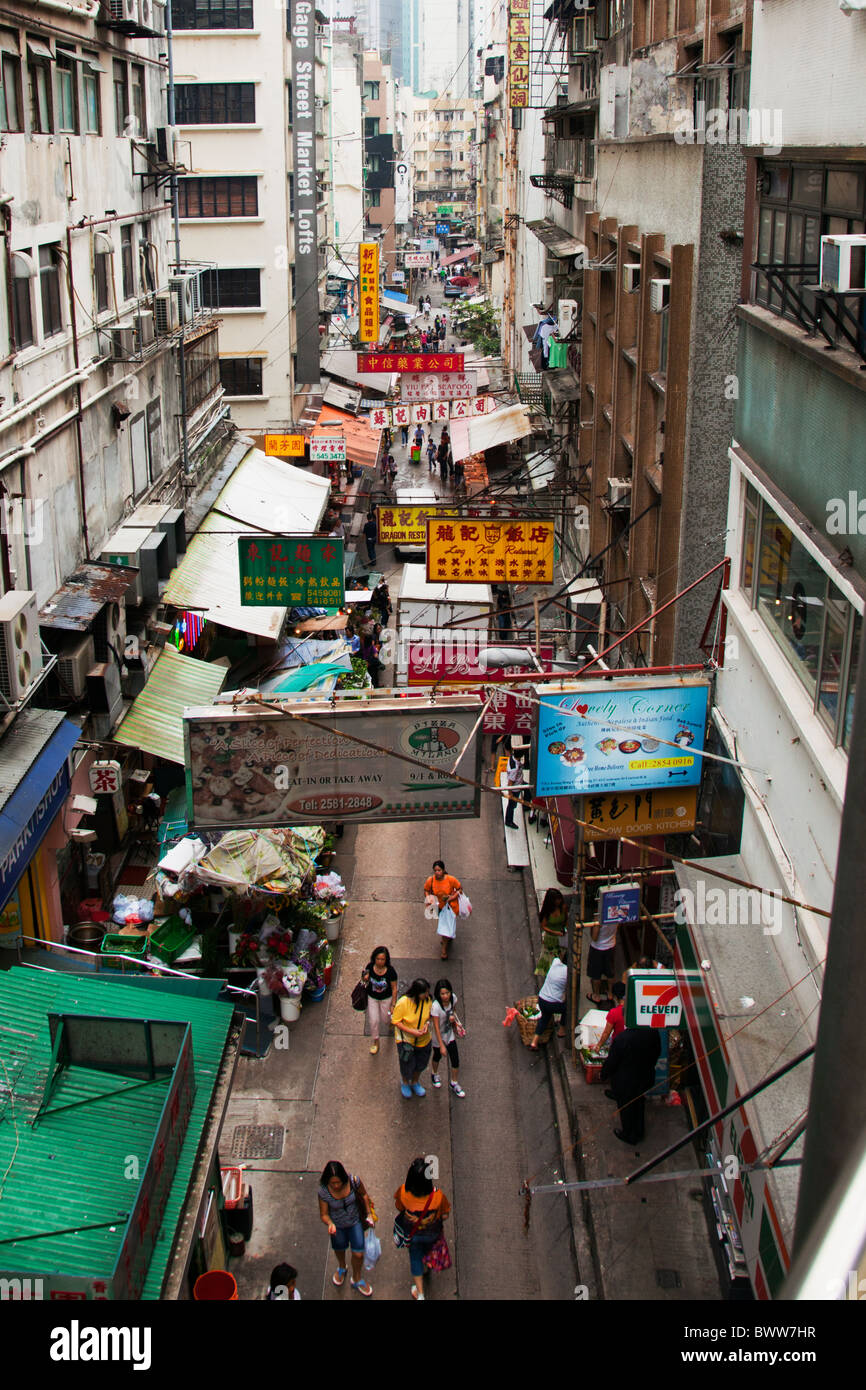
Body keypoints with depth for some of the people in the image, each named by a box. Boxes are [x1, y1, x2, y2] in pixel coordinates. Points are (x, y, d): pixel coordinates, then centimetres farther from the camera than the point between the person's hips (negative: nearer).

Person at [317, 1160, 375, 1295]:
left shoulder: (353, 1182, -30)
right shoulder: (323, 1192, -31)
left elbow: (363, 1195, -8)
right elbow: (324, 1214, -19)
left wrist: (369, 1214, -4)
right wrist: (330, 1224, -39)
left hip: (355, 1222, 0)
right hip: (337, 1226, 0)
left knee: (358, 1254, 7)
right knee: (339, 1249, 27)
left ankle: (356, 1280, 39)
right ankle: (341, 1268, 63)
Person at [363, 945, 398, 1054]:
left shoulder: (390, 971, -25)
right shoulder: (370, 967, -18)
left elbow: (394, 988, -14)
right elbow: (366, 982, 1)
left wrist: (393, 1004, -11)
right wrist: (365, 979, -24)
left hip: (386, 998, -2)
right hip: (372, 997, 2)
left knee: (385, 1020, 15)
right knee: (373, 1020, 4)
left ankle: (391, 1023, 54)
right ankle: (375, 1041, 29)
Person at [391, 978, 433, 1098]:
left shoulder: (428, 1000, -15)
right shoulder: (403, 1003, -28)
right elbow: (396, 1021, -19)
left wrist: (427, 1023, -16)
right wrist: (411, 1031, -26)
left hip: (424, 1040, 4)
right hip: (406, 1040, -4)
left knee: (420, 1065, 24)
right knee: (407, 1067, 13)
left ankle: (415, 1082, 54)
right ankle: (404, 1082, 47)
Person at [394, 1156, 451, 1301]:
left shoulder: (403, 1192, -36)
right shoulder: (437, 1195, -39)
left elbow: (399, 1207, -13)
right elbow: (445, 1215, -20)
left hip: (412, 1233, 0)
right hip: (432, 1233, 0)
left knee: (415, 1257, 28)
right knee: (427, 1248, 35)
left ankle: (420, 1293, 39)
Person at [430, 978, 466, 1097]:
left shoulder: (453, 998, -19)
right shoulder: (436, 1006, -35)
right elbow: (436, 1027, -28)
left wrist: (452, 1016, -10)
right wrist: (441, 1046, -25)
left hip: (450, 1034, 4)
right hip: (438, 1037, -4)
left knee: (455, 1059, 7)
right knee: (438, 1056, 22)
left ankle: (454, 1083, 30)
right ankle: (434, 1074, 53)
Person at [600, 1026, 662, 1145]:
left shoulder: (621, 1039, -37)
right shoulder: (653, 1032, -22)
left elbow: (611, 1062, -22)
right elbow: (657, 1052, -2)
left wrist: (604, 1075, -1)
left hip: (626, 1081, -5)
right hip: (646, 1077, 5)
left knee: (626, 1109, 21)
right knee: (638, 1105, 28)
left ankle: (629, 1136, 43)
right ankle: (638, 1133, 49)